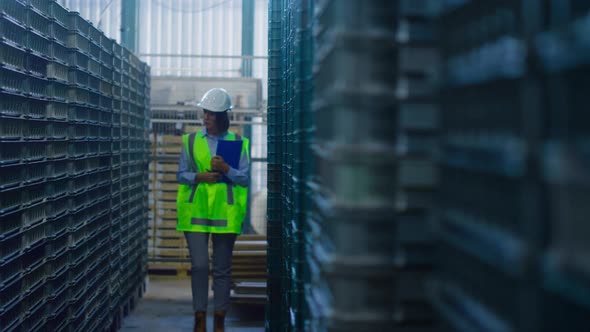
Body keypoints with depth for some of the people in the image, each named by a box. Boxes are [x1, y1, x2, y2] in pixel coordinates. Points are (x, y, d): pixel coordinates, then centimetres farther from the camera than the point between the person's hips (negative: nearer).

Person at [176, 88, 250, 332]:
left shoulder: (237, 143, 4)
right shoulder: (191, 141, 7)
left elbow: (244, 178, 1)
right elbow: (181, 175, 8)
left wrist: (226, 170, -16)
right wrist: (199, 177, -11)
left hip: (224, 212, 0)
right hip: (195, 211, 0)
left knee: (223, 268, 4)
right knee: (199, 266, -5)